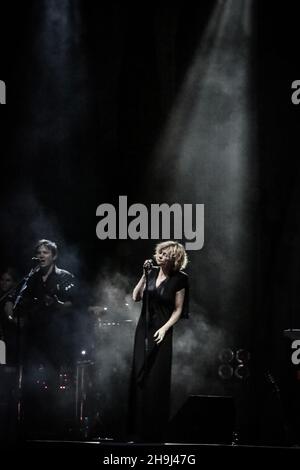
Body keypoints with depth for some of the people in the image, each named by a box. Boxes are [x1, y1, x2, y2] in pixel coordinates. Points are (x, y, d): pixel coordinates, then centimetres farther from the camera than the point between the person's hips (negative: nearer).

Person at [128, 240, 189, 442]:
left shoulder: (178, 280, -7)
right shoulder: (152, 272, 4)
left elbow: (178, 310, -5)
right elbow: (136, 297, 1)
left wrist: (165, 328, -16)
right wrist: (145, 275, -7)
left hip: (161, 332, -4)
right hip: (144, 329, 4)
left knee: (157, 380, -4)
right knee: (140, 376, 3)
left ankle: (155, 430, 4)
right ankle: (138, 427, 9)